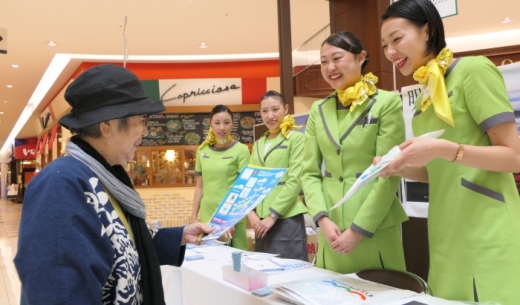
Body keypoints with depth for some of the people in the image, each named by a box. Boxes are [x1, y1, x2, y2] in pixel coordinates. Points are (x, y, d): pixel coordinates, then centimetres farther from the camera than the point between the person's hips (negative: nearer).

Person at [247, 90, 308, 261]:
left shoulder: (296, 138, -3)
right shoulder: (258, 144, 15)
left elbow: (295, 180, -10)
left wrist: (273, 214, -13)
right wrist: (251, 212, -2)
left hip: (286, 218, -6)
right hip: (260, 219, 6)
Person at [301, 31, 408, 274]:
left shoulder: (387, 103, -3)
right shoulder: (318, 110, 10)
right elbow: (309, 172, 7)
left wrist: (359, 228, -12)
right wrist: (322, 218, -8)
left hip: (376, 229, -4)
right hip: (331, 229, 4)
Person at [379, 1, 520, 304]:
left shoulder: (474, 69, -7)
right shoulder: (425, 96, 15)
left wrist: (443, 148, -24)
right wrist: (400, 167, 0)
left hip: (486, 238, -7)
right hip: (447, 239, 7)